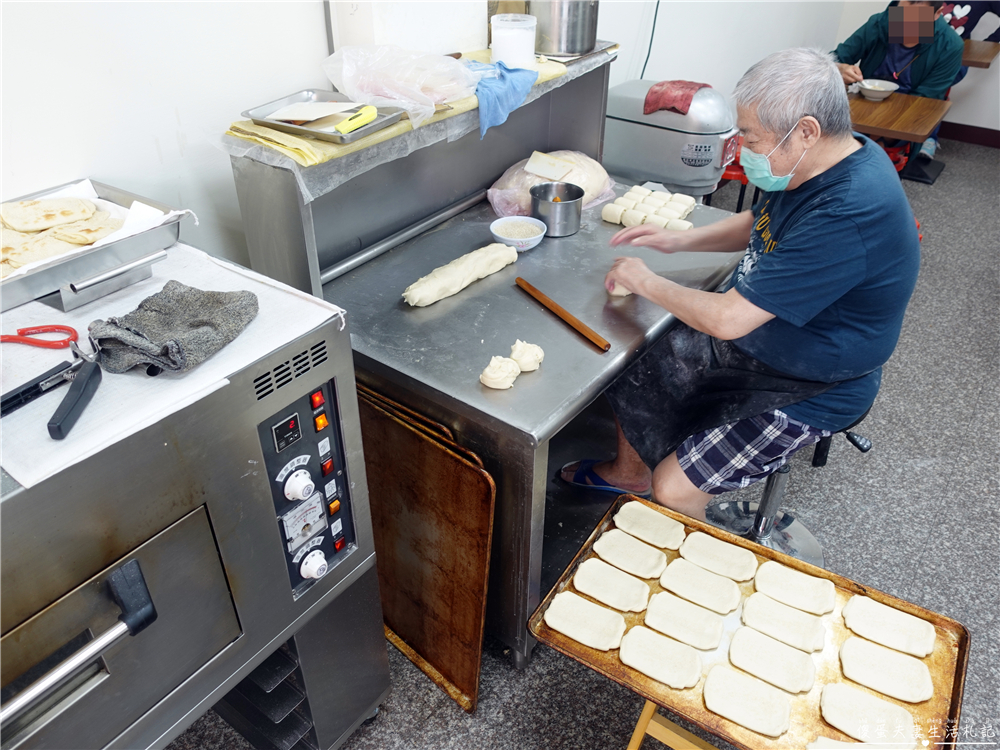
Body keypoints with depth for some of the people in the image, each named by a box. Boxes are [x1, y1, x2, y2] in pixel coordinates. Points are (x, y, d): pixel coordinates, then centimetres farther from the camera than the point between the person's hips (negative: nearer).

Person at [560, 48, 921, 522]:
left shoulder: (850, 215, -35)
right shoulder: (823, 161, -5)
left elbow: (727, 319, -33)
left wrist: (647, 282, -17)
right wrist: (678, 240, 1)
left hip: (809, 389, -9)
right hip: (753, 338, 9)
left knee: (673, 488, -17)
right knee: (631, 364, 10)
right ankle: (630, 471, 35)